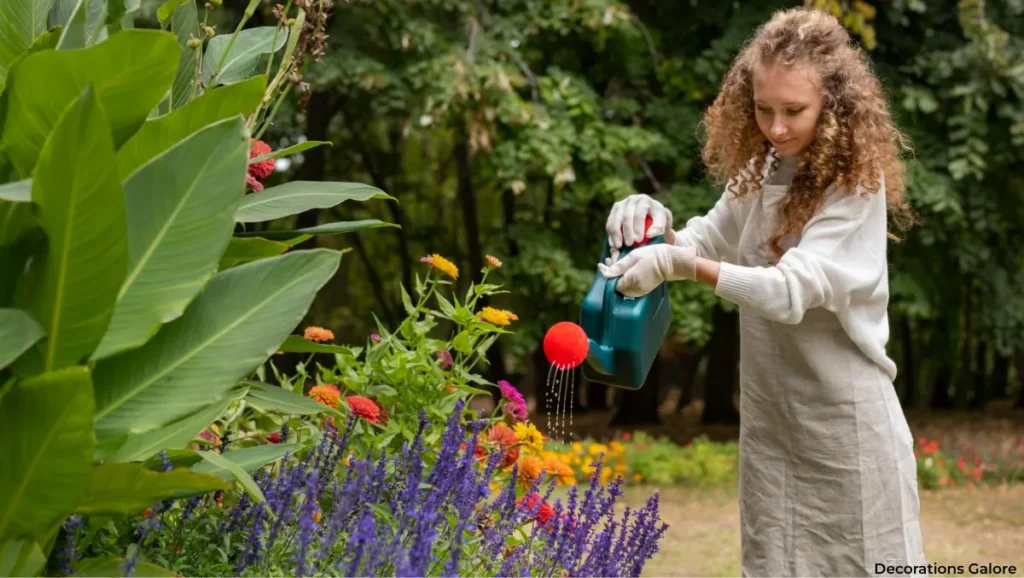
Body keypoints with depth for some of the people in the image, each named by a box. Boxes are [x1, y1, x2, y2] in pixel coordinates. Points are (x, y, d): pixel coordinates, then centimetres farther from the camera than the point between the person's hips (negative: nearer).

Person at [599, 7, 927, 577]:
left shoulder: (857, 184, -16)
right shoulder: (760, 173, 5)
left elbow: (792, 290, -25)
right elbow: (704, 243, 12)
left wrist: (681, 264, -35)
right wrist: (656, 228, -11)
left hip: (845, 421, -6)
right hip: (769, 418, 7)